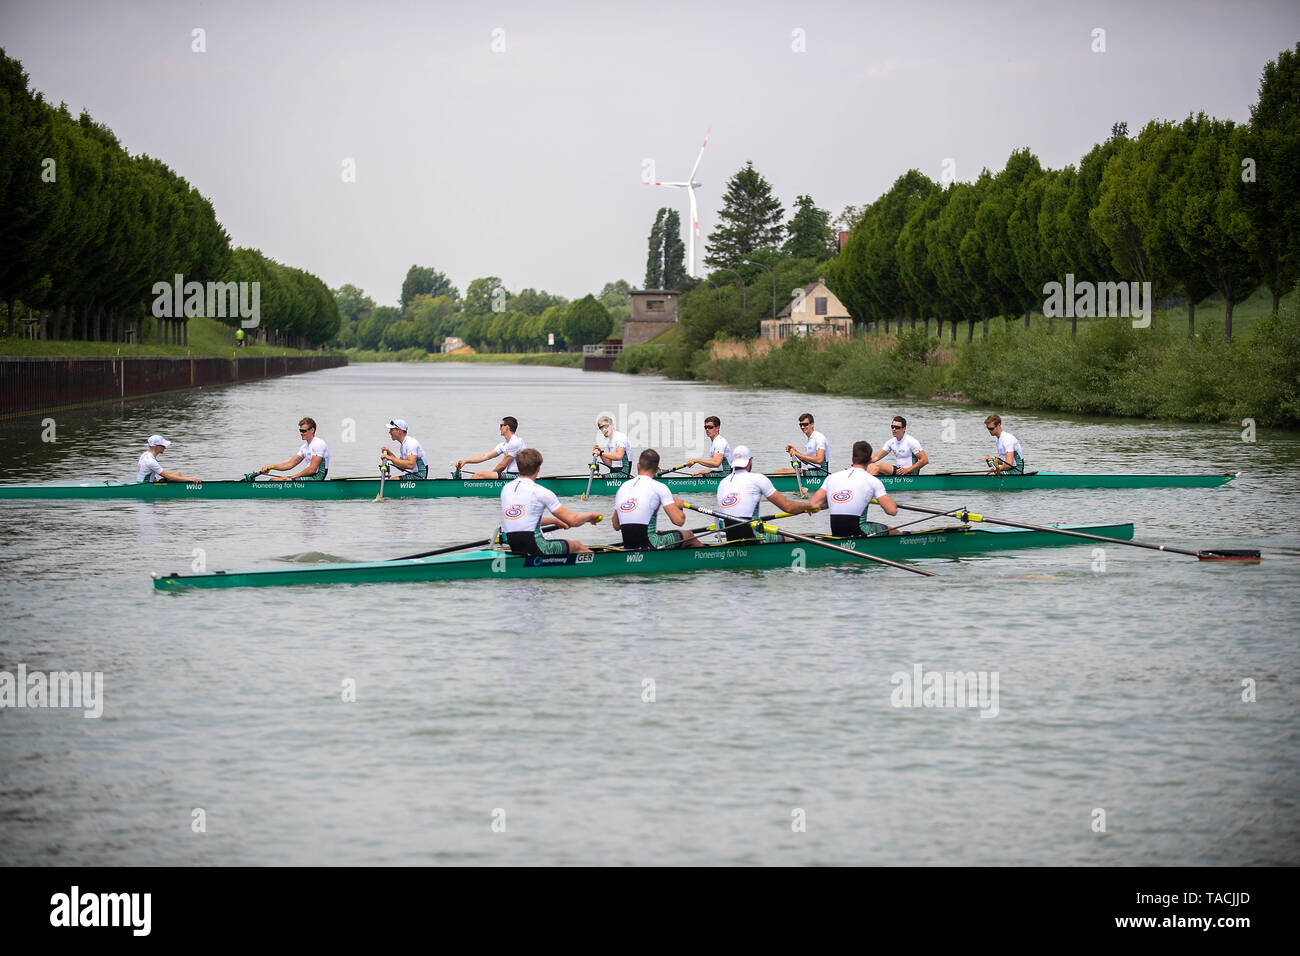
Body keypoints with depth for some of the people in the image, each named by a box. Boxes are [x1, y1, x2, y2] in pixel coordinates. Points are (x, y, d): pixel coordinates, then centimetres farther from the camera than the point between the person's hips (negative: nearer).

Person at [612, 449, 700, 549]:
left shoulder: (622, 486, 9)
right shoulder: (658, 487, -8)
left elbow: (616, 526, 15)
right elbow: (679, 521, -11)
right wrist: (678, 506, 9)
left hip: (628, 546, 6)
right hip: (650, 546, -6)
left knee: (661, 533, 35)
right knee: (689, 535, 17)